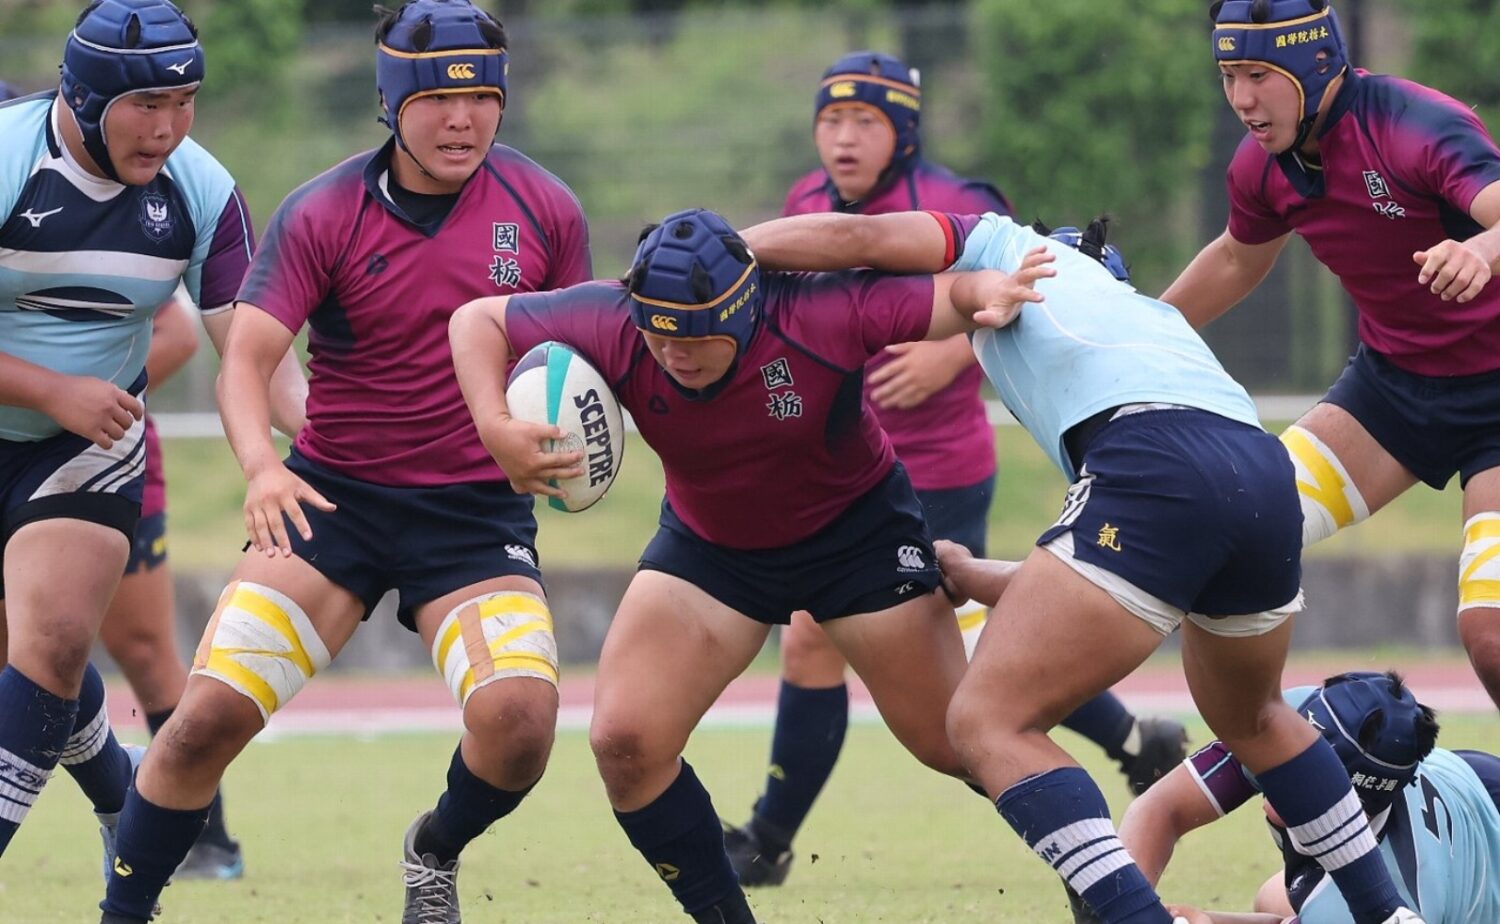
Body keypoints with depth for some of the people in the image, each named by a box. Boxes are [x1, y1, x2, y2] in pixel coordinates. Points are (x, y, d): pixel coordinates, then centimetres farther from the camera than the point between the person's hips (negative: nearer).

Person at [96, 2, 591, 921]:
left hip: (481, 507, 1)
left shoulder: (545, 208, -2)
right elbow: (246, 360, -13)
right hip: (332, 495, 0)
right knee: (210, 712, -15)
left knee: (518, 716, -23)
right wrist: (262, 465, -34)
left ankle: (438, 849, 12)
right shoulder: (322, 214, -8)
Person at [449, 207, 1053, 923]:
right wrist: (495, 428, -33)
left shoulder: (821, 315, -34)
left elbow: (963, 292, -24)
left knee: (959, 744, -2)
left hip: (857, 528, -3)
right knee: (624, 742, -13)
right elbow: (477, 321, -16)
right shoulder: (616, 328, -28)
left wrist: (992, 294, -48)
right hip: (709, 542, 3)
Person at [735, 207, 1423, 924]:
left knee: (987, 722, -4)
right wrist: (970, 577, 45)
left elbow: (855, 238, 12)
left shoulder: (1007, 248, 27)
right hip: (1268, 478, 8)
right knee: (1251, 719, 34)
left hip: (1156, 468, -8)